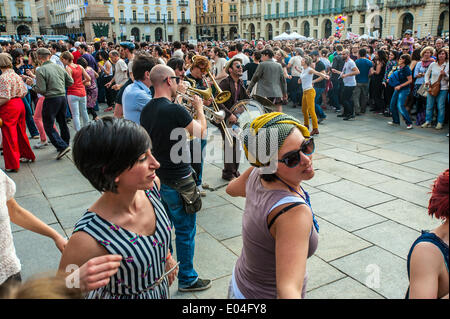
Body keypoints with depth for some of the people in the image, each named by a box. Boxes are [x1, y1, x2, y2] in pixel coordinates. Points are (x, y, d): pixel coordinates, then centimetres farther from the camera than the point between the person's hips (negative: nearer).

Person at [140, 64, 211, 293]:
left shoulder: (146, 110, 1)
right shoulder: (176, 110, -23)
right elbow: (201, 132, -8)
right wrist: (199, 108, 8)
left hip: (156, 177, 8)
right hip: (178, 180, -8)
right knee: (185, 231, 7)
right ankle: (187, 279, 21)